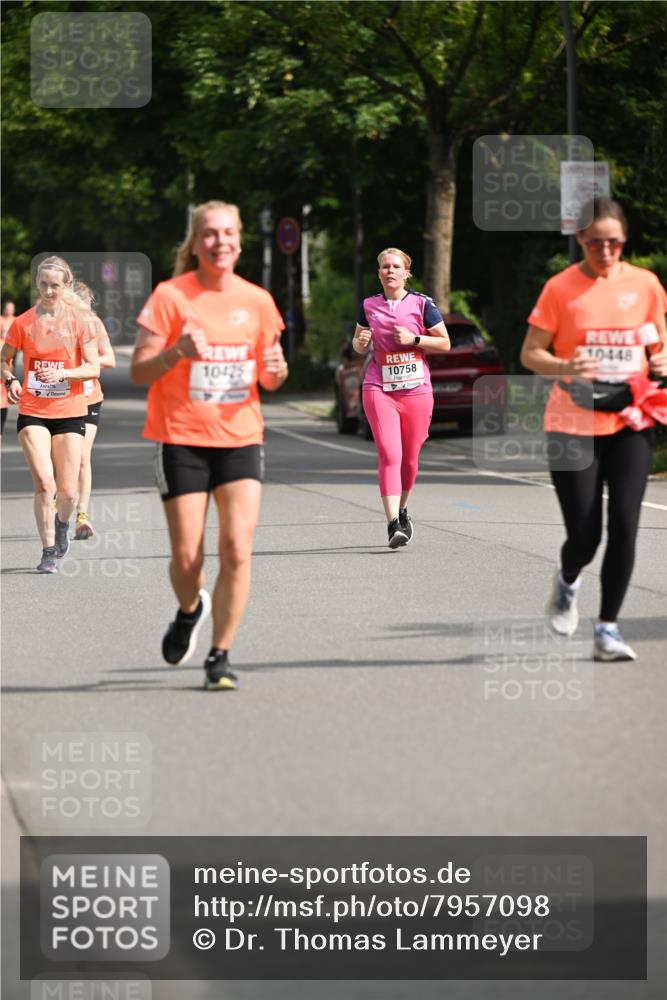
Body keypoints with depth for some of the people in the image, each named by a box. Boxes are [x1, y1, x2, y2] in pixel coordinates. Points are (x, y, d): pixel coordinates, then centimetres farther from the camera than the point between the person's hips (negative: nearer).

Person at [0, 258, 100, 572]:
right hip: (32, 413, 0)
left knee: (67, 491, 0)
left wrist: (62, 373, -20)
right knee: (44, 483, -15)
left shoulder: (80, 320, -1)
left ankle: (62, 522, 35)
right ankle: (48, 551, -2)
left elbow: (93, 368, -3)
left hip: (69, 413, 0)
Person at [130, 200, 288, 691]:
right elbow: (140, 371, -6)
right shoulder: (170, 296, -4)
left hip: (241, 438, 2)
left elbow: (269, 378, 15)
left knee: (237, 549, -11)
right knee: (187, 557, -3)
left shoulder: (257, 301, 6)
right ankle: (190, 610, 32)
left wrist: (275, 370, -8)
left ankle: (220, 657, 0)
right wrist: (177, 352, -25)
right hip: (181, 439, -2)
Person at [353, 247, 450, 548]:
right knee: (389, 455, -15)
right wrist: (361, 342, -3)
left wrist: (413, 339, -11)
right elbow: (358, 344, 20)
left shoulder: (422, 304, 2)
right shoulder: (368, 306, 8)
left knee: (410, 458, 9)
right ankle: (393, 524, -20)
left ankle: (401, 510, 34)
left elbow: (445, 343, 3)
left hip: (416, 390, 0)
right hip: (379, 389, 0)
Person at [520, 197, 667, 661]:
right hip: (573, 426, -2)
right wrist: (565, 369, -21)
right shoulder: (561, 288, -4)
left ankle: (608, 630, 2)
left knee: (625, 527, -9)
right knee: (585, 535, -4)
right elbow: (531, 353, -1)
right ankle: (567, 581, 32)